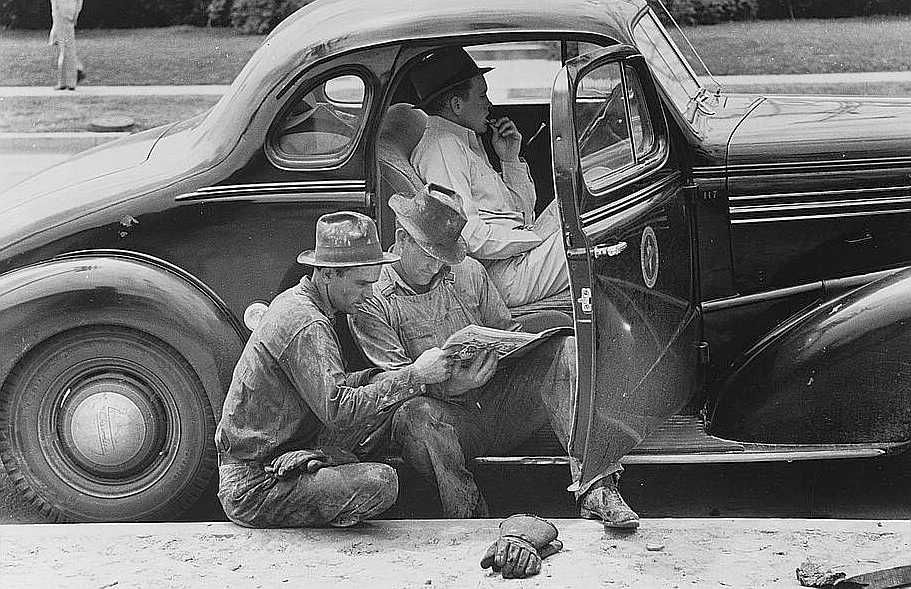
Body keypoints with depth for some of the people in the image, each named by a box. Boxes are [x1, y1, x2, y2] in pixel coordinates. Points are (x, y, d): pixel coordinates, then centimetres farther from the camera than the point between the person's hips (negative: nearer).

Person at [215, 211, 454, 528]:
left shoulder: (294, 299, 10)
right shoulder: (306, 326, -22)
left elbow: (327, 388, 16)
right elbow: (338, 409, -31)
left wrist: (386, 377, 0)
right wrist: (413, 376, -26)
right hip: (253, 491, -10)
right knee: (380, 482, -27)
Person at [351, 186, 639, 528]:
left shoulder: (469, 272, 12)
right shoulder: (370, 301, -3)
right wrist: (450, 384, -30)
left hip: (498, 403, 4)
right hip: (450, 417, -4)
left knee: (565, 349, -19)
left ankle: (596, 489, -31)